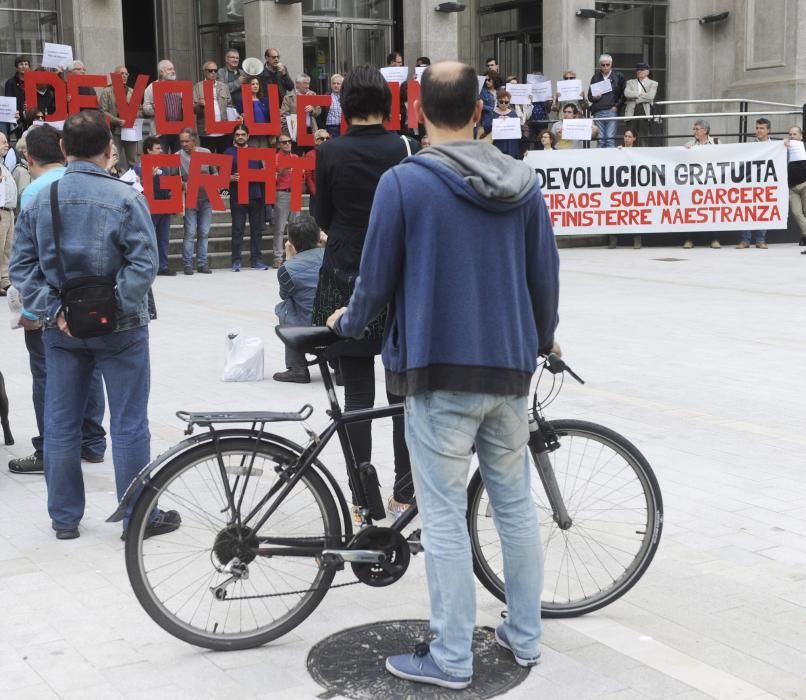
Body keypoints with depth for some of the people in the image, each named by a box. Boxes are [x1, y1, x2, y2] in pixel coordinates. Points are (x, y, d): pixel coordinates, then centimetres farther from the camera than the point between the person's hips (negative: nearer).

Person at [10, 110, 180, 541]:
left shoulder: (40, 200, 2)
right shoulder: (125, 198, -11)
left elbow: (21, 266, 0)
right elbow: (144, 264, -18)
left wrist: (51, 311, -5)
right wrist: (115, 308, -13)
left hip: (60, 328, 4)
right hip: (120, 328, -4)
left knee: (60, 424, 12)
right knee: (128, 424, 5)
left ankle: (64, 518, 21)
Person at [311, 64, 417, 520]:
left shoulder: (330, 153, -5)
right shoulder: (405, 148, -4)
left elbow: (324, 218, 3)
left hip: (347, 279, 0)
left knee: (357, 392, 5)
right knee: (404, 389, 9)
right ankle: (404, 493, 13)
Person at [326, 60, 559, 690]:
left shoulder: (403, 182, -10)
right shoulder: (523, 182, 4)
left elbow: (378, 278, -5)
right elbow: (545, 273, 9)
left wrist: (348, 323, 17)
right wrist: (542, 338, 28)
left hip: (440, 372, -5)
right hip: (510, 367, 5)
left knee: (445, 517, 2)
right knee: (516, 505, 15)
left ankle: (451, 658, 10)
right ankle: (525, 637, 26)